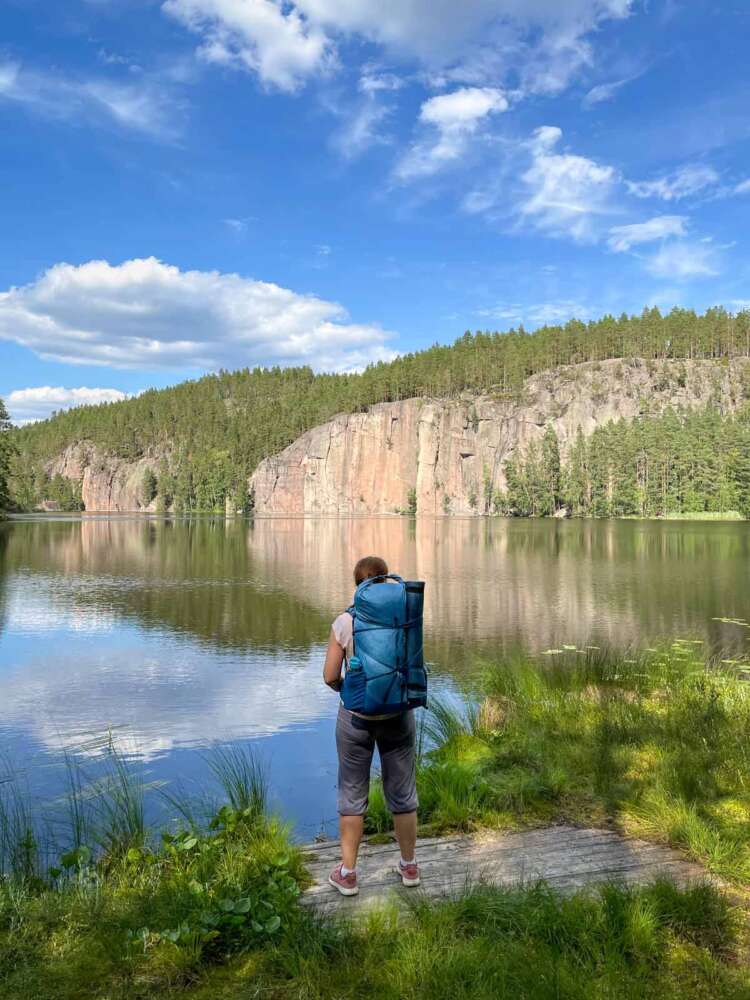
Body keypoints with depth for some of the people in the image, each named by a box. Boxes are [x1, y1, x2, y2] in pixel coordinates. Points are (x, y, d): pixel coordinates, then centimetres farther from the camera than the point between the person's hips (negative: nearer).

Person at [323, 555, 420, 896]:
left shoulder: (343, 623, -12)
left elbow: (330, 676, -9)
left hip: (355, 717, -1)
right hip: (397, 715, 1)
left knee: (352, 795, 14)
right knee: (402, 792, 18)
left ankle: (347, 874, 23)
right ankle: (409, 866, 33)